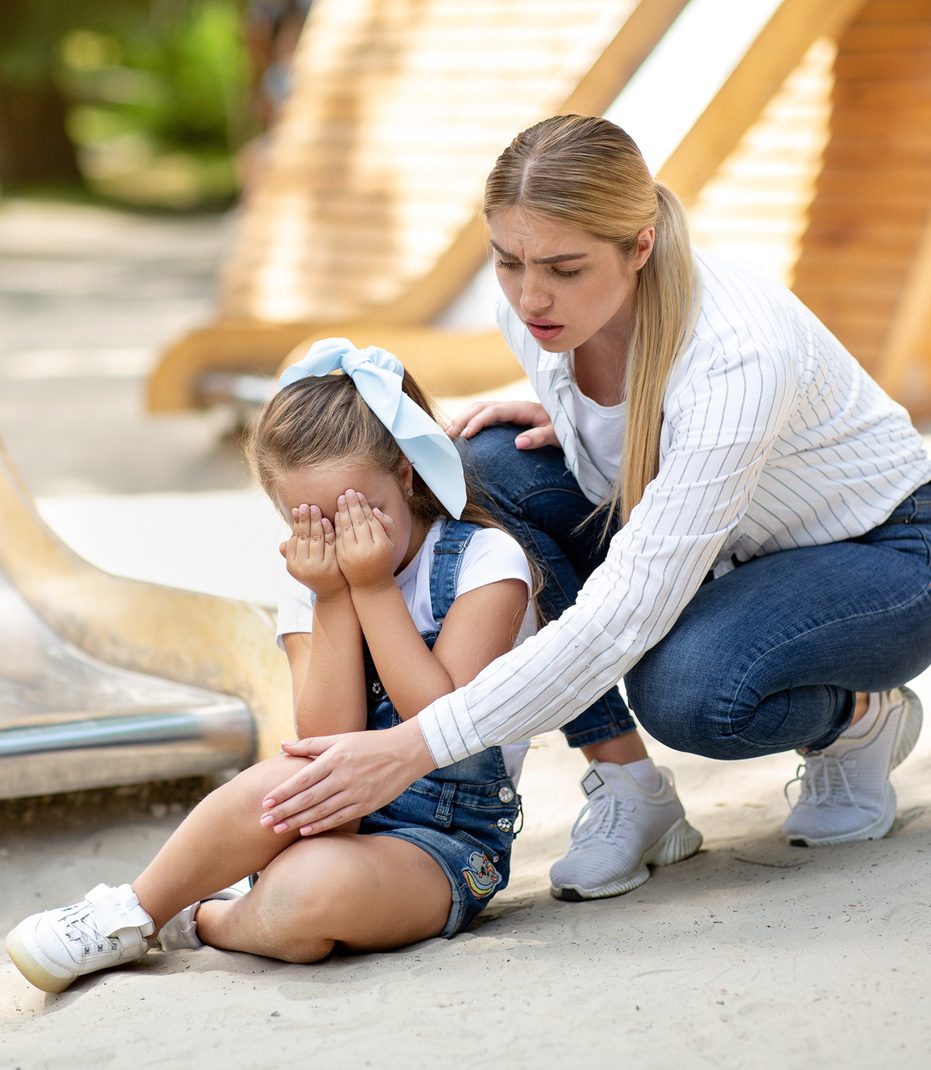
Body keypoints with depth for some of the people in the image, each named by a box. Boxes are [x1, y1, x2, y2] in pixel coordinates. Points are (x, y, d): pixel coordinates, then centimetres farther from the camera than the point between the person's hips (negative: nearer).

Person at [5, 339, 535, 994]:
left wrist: (374, 590, -16)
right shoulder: (316, 584, 6)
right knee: (290, 781, -34)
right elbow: (327, 748, -6)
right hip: (340, 820, 4)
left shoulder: (486, 560, -6)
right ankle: (129, 915, -12)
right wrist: (334, 603, -13)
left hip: (447, 845, -3)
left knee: (313, 891, -36)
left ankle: (200, 920, -4)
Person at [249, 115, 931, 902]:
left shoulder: (735, 356, -37)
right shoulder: (535, 313, -15)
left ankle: (865, 720, -1)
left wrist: (416, 747, -43)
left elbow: (627, 613, -40)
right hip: (728, 552, 7)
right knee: (495, 470, -17)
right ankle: (625, 787, -10)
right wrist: (559, 421, -14)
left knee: (687, 687, -37)